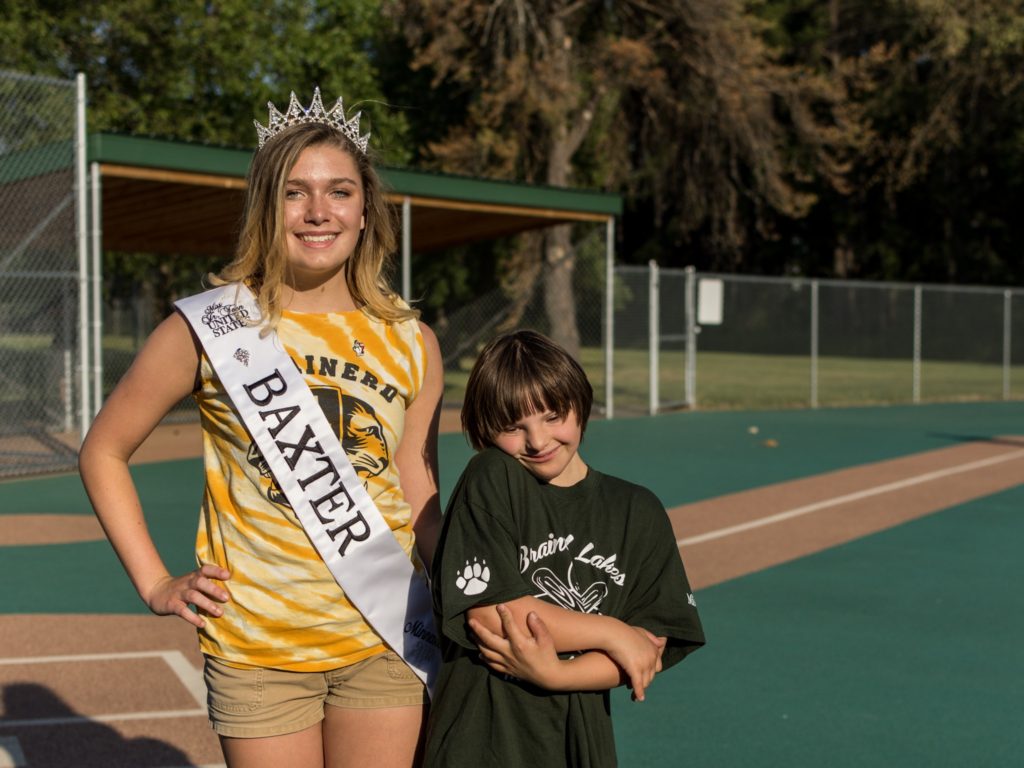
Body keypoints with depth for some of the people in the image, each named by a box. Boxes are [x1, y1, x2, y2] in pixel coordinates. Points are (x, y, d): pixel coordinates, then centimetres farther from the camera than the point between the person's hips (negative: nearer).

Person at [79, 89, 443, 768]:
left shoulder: (412, 344, 2)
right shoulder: (209, 328, -5)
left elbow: (420, 505, 9)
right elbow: (104, 452, 5)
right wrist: (155, 584, -1)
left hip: (384, 646, 2)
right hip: (257, 651, -2)